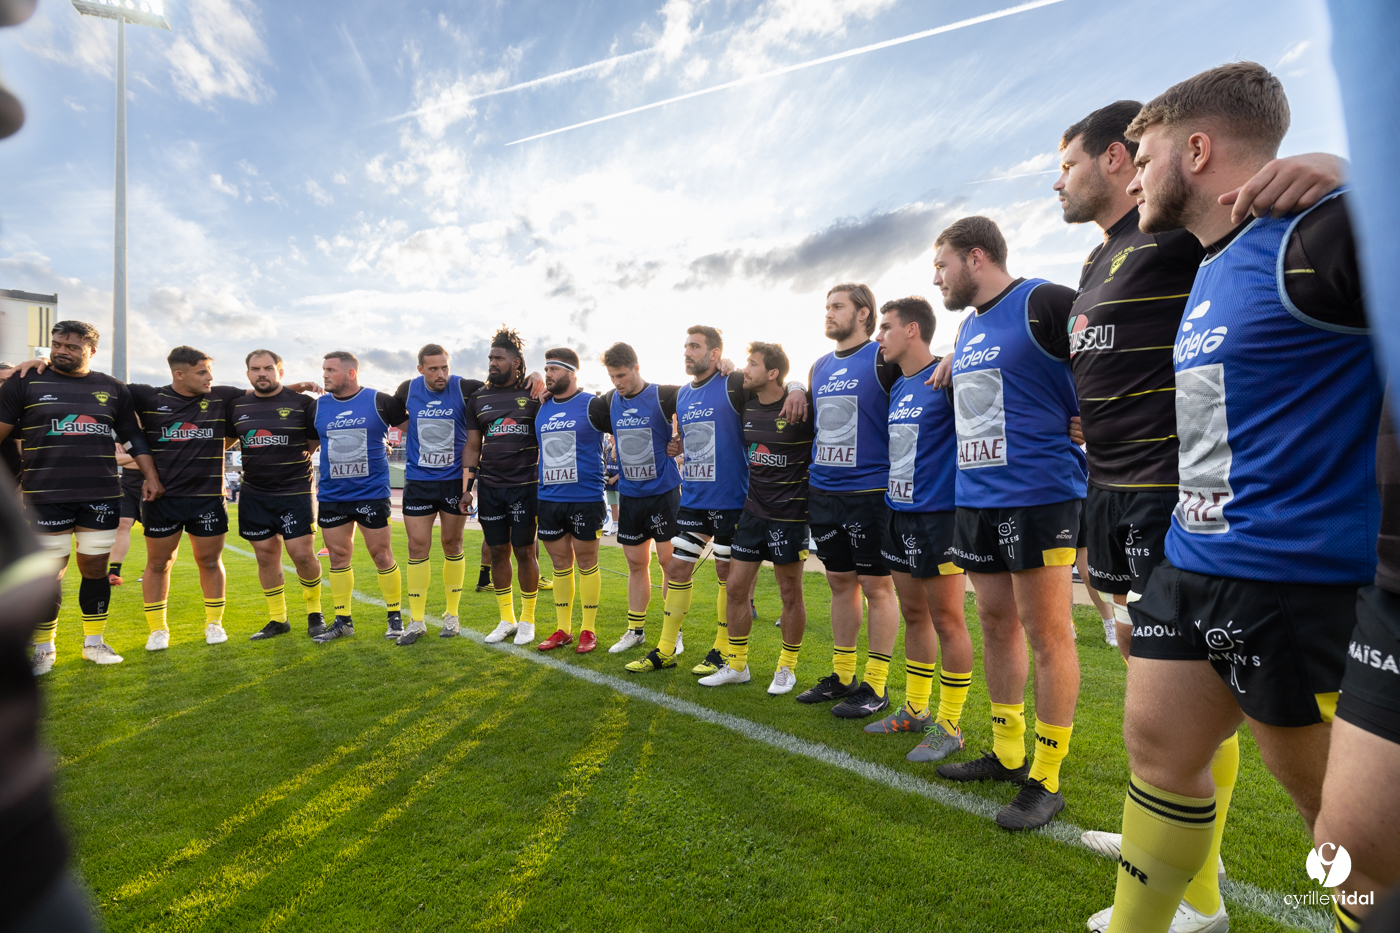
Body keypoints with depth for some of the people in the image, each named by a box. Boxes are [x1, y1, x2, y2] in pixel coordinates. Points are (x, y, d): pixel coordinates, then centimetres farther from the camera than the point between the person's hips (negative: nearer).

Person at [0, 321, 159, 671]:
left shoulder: (113, 389, 10)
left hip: (102, 495, 2)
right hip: (46, 497, -2)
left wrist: (150, 476, 9)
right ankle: (43, 648, 20)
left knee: (95, 568, 8)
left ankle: (94, 642, 21)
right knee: (48, 572, 3)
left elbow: (134, 437, 14)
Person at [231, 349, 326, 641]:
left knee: (303, 554, -7)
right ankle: (277, 619, 20)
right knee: (266, 556, 8)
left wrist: (298, 458, -2)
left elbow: (318, 438, 5)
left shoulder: (303, 403, -3)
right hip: (254, 494, 4)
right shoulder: (237, 405, 8)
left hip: (295, 493, -4)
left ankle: (314, 612, 14)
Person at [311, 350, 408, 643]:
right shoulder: (318, 406, 7)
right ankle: (343, 621, 22)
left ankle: (395, 616, 15)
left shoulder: (380, 401, -4)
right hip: (331, 496, 4)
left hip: (372, 494, -4)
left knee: (382, 555, 1)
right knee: (338, 556, 9)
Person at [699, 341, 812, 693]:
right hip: (753, 509, 6)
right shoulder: (746, 404, 4)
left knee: (790, 592, 7)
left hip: (789, 513, -6)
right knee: (736, 586, 8)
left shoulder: (799, 406, -15)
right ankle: (736, 665, 24)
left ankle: (787, 667, 26)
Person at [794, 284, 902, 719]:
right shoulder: (819, 367, 15)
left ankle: (875, 686, 14)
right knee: (840, 583, 14)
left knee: (877, 586, 3)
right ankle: (842, 676, 26)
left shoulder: (883, 358, -5)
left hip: (870, 492, -6)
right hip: (823, 493, 7)